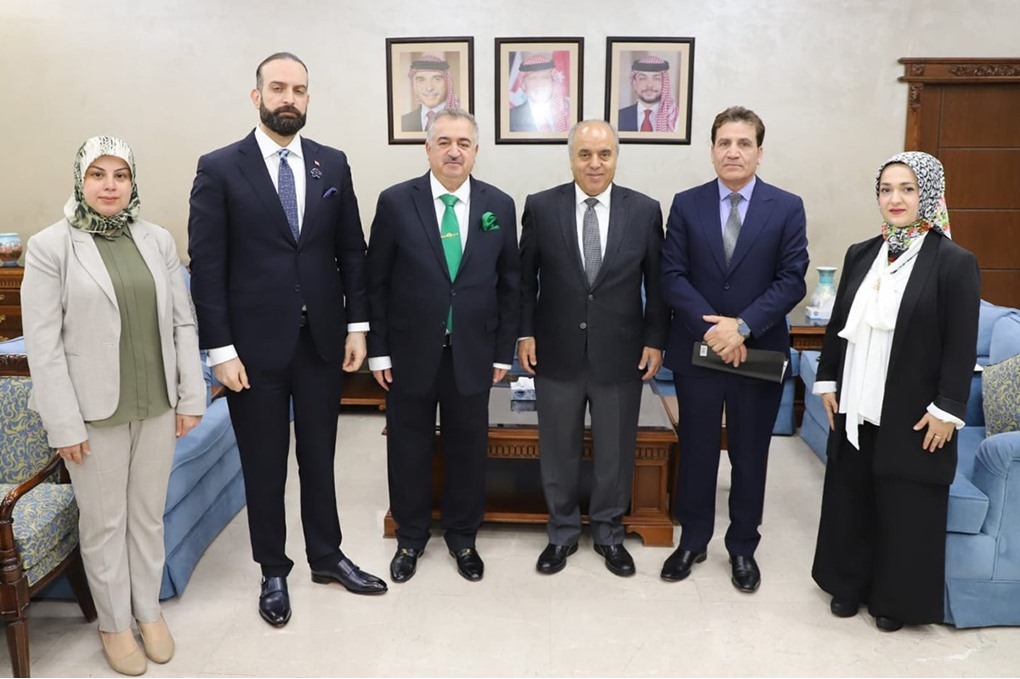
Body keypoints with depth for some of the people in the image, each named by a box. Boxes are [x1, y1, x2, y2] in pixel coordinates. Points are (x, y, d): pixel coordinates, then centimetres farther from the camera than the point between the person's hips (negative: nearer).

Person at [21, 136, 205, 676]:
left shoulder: (158, 241, 3)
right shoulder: (50, 246, -7)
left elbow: (183, 323, 5)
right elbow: (42, 343, -9)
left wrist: (190, 397, 2)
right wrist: (63, 424, -11)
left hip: (157, 406, 3)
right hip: (95, 410, -3)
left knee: (149, 514, 15)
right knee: (104, 522, 11)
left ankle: (149, 609, 34)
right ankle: (114, 623, 30)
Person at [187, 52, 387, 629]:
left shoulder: (333, 165, 5)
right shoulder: (219, 169, -5)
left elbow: (352, 251, 7)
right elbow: (207, 266, -7)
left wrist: (357, 325, 2)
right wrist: (221, 349, -11)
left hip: (323, 338, 3)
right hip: (255, 344, -2)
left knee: (319, 456, 15)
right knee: (264, 464, 11)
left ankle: (327, 556, 34)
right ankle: (274, 571, 29)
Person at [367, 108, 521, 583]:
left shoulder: (499, 205, 0)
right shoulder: (395, 202, -5)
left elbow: (509, 283, 5)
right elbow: (376, 281, -2)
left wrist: (504, 351, 3)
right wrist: (378, 350, -4)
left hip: (473, 354, 1)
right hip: (411, 352, -1)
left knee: (468, 449, 12)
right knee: (409, 450, 12)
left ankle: (462, 537, 33)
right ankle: (410, 537, 33)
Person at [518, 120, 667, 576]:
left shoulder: (645, 211, -2)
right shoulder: (541, 207, -2)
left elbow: (657, 283, 3)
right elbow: (524, 278, 2)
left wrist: (655, 340, 0)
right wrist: (525, 333, -3)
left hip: (620, 354, 0)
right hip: (557, 353, 0)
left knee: (616, 451, 13)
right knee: (558, 450, 13)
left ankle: (609, 533, 33)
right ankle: (562, 532, 32)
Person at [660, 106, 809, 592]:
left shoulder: (787, 208, -1)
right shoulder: (686, 204, 2)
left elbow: (792, 280, -6)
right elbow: (672, 276, -4)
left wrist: (743, 326, -18)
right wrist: (711, 327, -16)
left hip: (759, 352, 0)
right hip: (696, 350, 1)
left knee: (750, 454, 11)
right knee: (696, 450, 11)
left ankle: (743, 547, 29)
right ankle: (692, 541, 29)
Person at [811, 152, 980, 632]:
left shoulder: (955, 263, -9)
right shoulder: (860, 255, 7)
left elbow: (962, 347, -11)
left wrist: (946, 410, -13)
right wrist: (827, 382, 8)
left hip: (912, 414, -5)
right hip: (855, 409, 5)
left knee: (906, 509, 8)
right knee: (850, 498, 14)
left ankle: (896, 599, 27)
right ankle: (849, 584, 32)